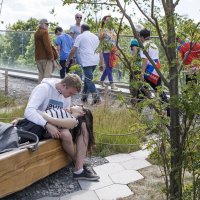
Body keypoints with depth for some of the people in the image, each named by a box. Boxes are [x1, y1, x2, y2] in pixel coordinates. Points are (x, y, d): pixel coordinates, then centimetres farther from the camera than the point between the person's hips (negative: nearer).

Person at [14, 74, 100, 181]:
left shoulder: (66, 94, 4)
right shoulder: (44, 88, -20)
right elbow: (29, 111, -31)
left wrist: (72, 121, -17)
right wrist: (48, 125, -42)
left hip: (55, 124, 8)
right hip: (40, 125, -8)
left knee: (83, 126, -12)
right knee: (65, 134, -33)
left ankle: (79, 170, -18)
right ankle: (79, 165, -5)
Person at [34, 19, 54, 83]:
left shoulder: (36, 33, 17)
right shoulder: (44, 32, -11)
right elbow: (48, 45, -18)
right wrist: (51, 56, -15)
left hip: (38, 57, 9)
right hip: (46, 57, -9)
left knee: (41, 74, 12)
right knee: (47, 74, -8)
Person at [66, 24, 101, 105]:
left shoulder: (80, 37, 1)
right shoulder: (95, 37, 20)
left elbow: (73, 51, -2)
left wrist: (68, 60, 9)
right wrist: (101, 64, 27)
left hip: (87, 62, -7)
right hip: (95, 61, 7)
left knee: (89, 80, -6)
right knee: (87, 78, 17)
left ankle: (96, 98, -14)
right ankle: (84, 97, 21)